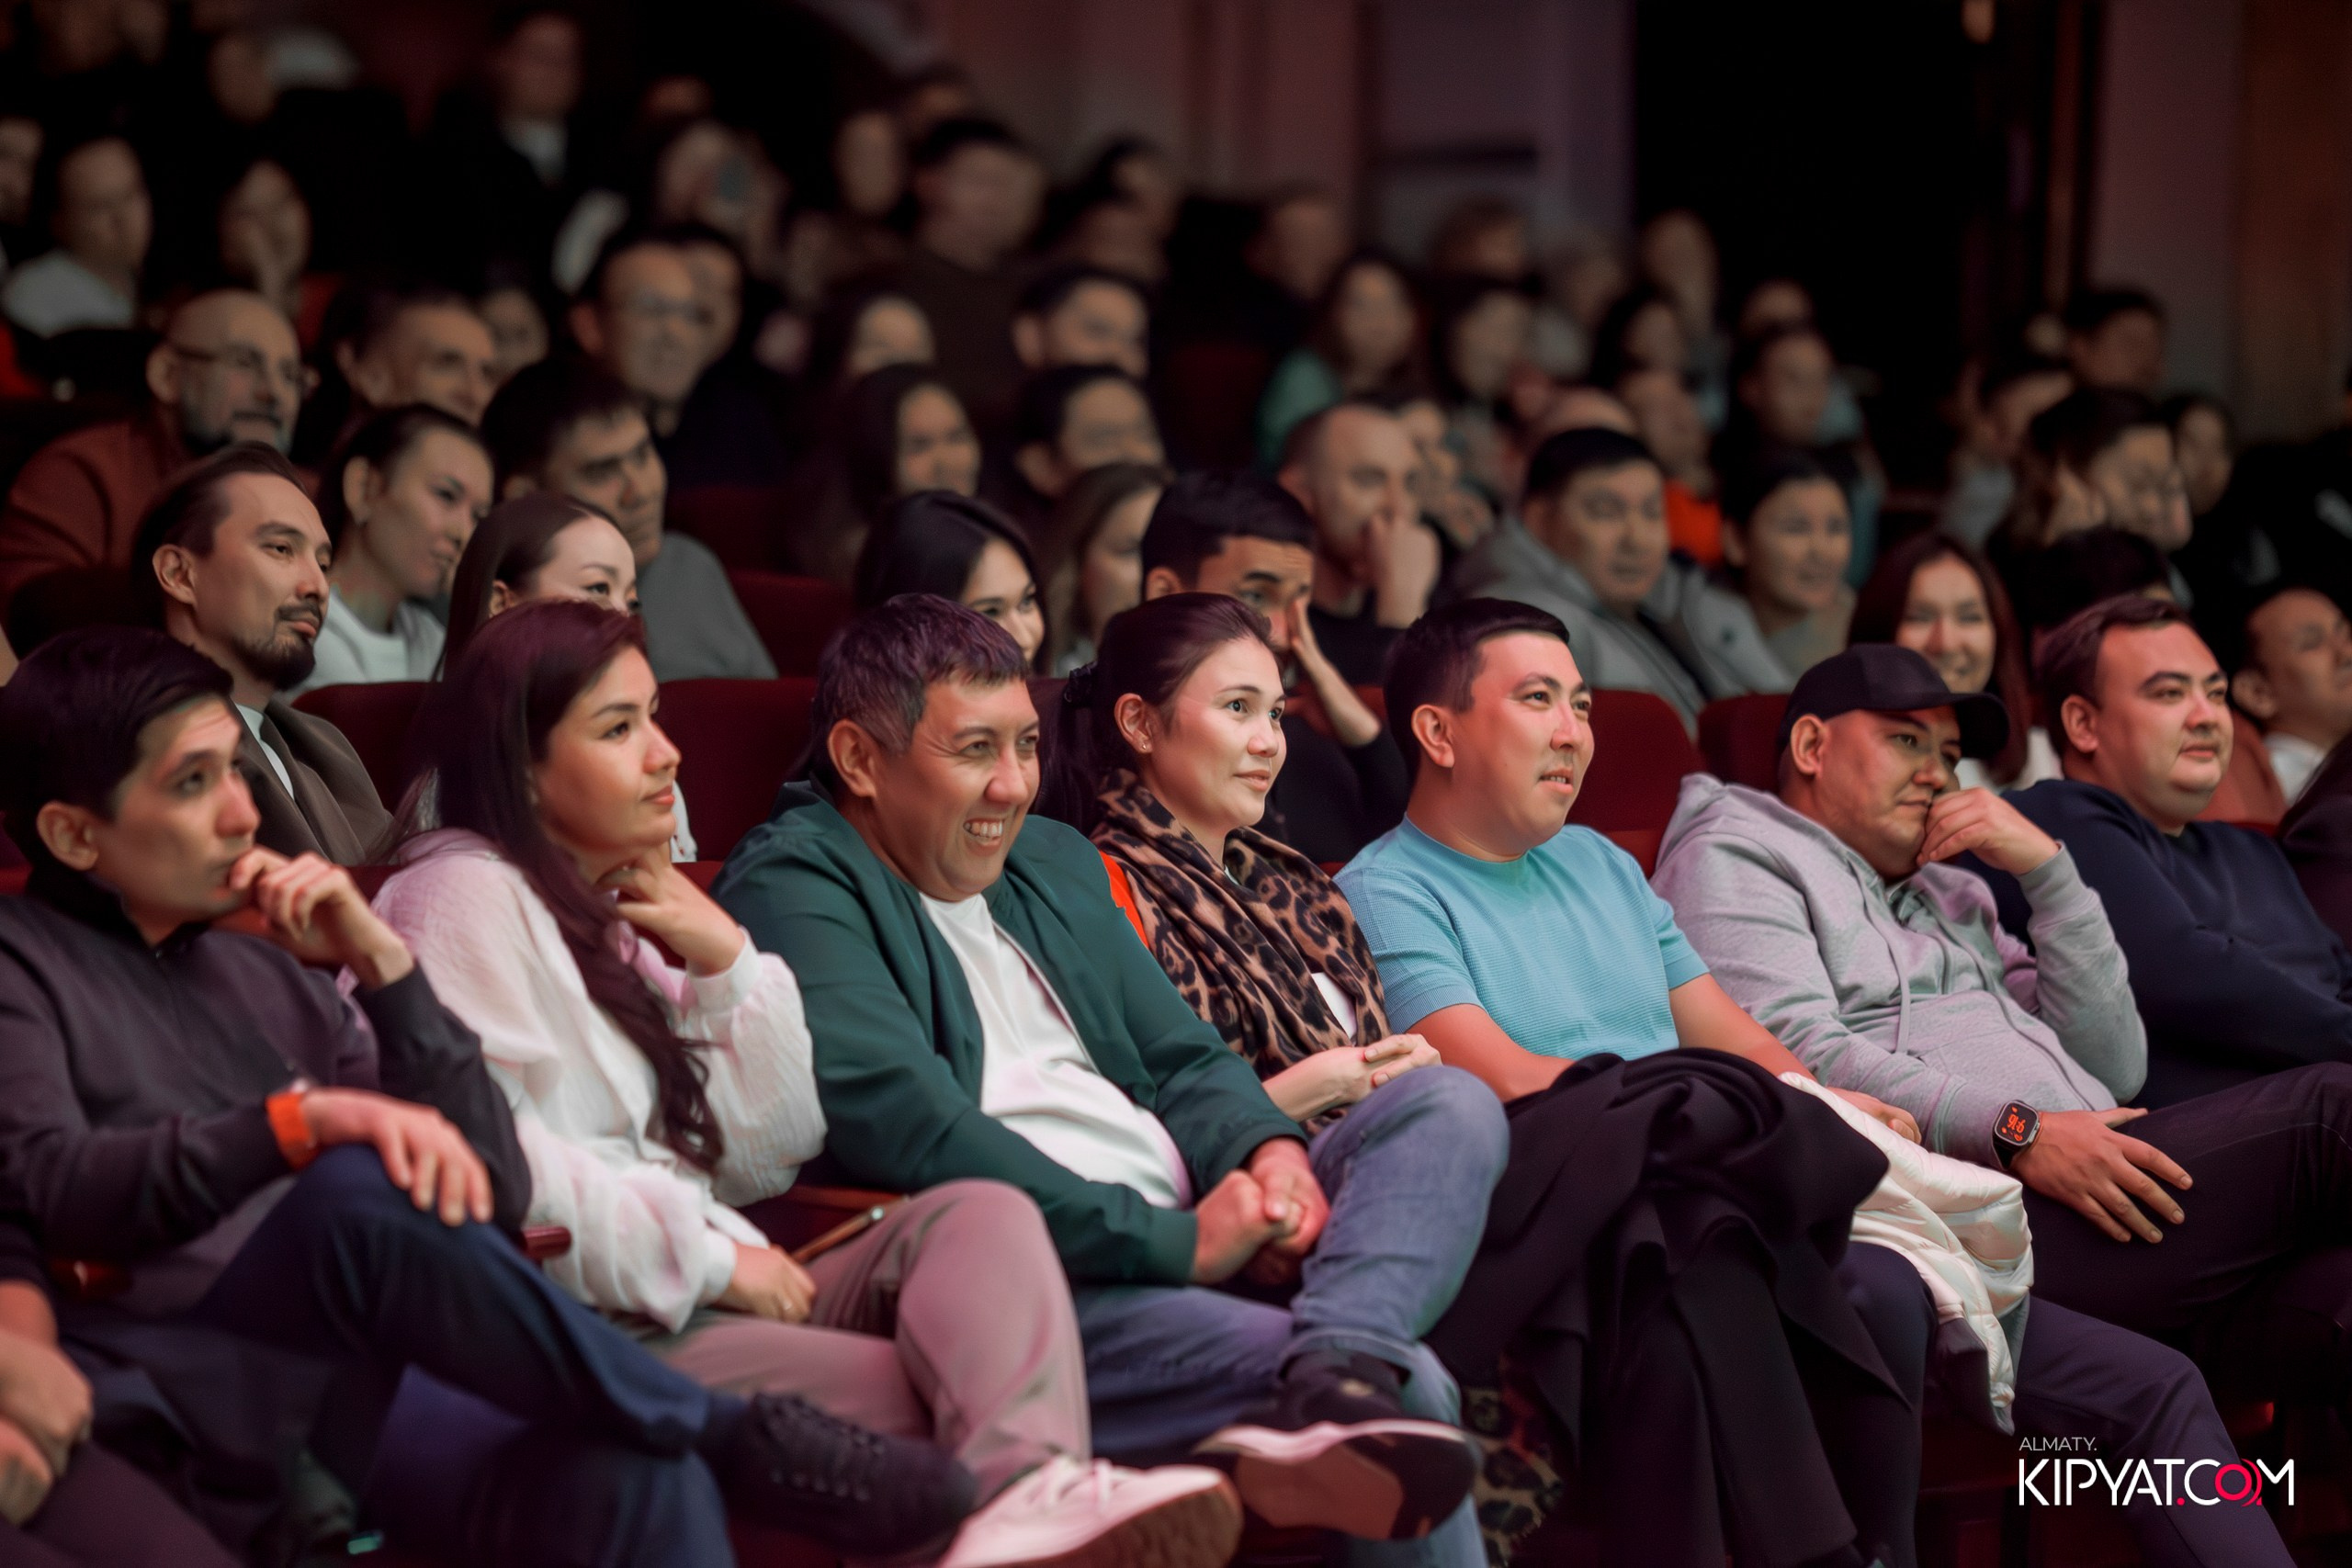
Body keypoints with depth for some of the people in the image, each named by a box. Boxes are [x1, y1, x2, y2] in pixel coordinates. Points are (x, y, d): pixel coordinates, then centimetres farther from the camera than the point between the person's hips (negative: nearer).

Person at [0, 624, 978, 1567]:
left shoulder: (263, 968, 27)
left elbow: (497, 1193, 18)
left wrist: (384, 965, 6)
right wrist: (303, 1121, -25)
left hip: (359, 1375, 5)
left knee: (635, 1481, -30)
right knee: (363, 1187, -36)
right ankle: (744, 1443, -23)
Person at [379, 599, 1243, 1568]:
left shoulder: (620, 908, 28)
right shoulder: (463, 895, -1)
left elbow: (773, 1155, 23)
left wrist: (727, 962, 9)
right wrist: (708, 1259, -14)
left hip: (705, 1301, 8)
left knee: (979, 1213, -21)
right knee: (948, 1401, -25)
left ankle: (1031, 1488, -51)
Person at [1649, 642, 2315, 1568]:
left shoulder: (1951, 896, 34)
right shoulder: (1735, 856, 11)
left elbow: (2114, 1067, 24)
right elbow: (1801, 1056, -9)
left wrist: (2047, 867, 16)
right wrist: (2017, 1134, -19)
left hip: (2079, 1192, 8)